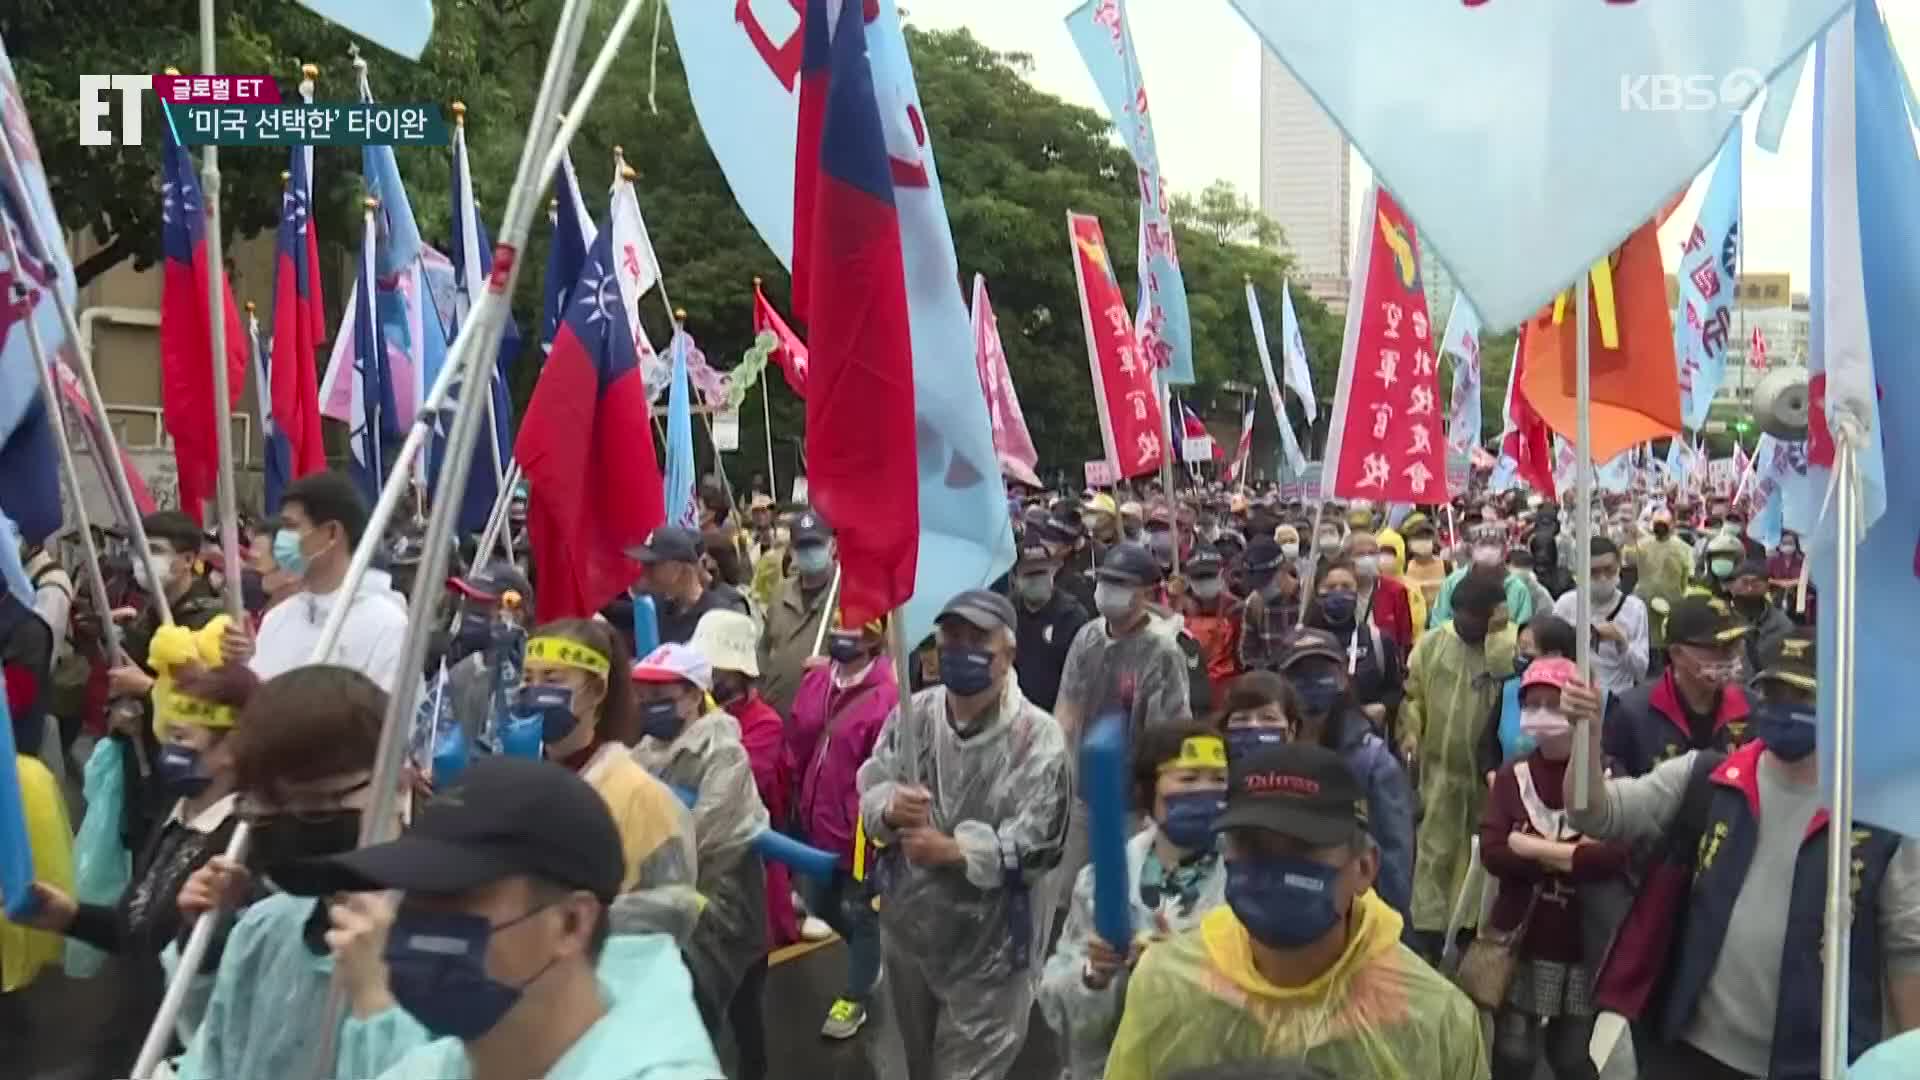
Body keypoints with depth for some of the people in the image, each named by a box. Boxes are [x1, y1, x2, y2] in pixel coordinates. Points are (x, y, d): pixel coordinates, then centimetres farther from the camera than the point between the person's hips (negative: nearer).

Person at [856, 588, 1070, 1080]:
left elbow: (1038, 846, -22)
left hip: (989, 939, -5)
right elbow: (869, 789, -1)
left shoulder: (1038, 736, -19)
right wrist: (889, 807, -24)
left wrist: (954, 851, -28)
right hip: (907, 924, 5)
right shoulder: (913, 713, -2)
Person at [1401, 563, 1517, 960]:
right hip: (1441, 766, 1)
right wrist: (1410, 731, -8)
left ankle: (1479, 923, 30)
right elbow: (1413, 693, 6)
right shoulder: (1432, 642, 0)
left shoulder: (1514, 644, -8)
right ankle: (1428, 925, 13)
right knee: (1435, 848, 6)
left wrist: (1495, 634, -29)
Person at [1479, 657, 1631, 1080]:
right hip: (1520, 939, 1)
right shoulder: (1511, 776, 2)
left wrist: (1531, 848, -17)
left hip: (1584, 944, -1)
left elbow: (1614, 856, -21)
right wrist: (1573, 854, -17)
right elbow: (1492, 852, -10)